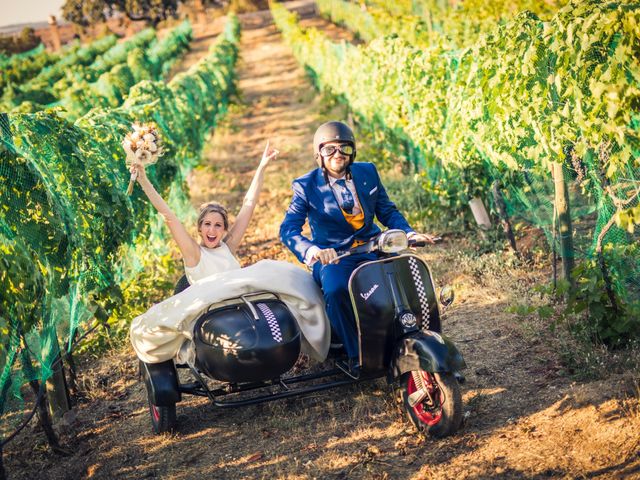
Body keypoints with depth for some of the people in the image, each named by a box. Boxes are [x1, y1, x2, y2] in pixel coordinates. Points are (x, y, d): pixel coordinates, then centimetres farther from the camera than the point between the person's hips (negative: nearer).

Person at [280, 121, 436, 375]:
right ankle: (355, 355, -17)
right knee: (335, 290, -35)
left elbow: (387, 211, 14)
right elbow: (288, 228, -16)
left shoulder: (368, 172, 9)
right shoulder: (306, 186, -4)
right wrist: (311, 250, -36)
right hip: (332, 256, -4)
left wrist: (409, 232, -6)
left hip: (373, 248, 4)